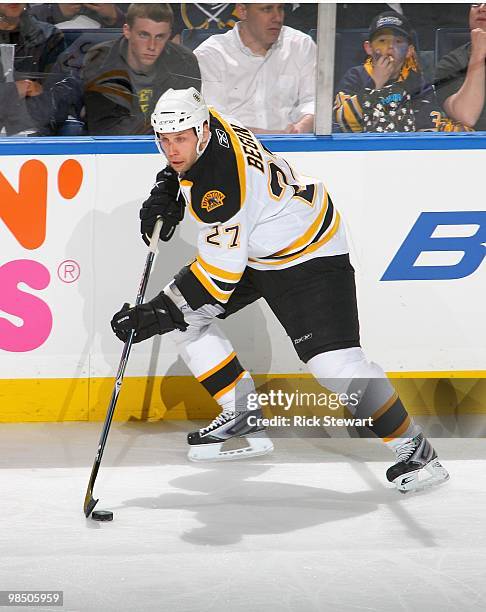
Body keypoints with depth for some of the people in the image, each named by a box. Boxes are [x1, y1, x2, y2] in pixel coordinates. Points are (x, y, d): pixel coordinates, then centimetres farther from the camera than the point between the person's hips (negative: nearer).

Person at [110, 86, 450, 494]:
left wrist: (159, 315, -30)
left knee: (333, 361, -21)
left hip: (307, 253, -10)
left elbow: (219, 275, -33)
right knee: (182, 315, 3)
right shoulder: (208, 122, -10)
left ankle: (413, 449, -8)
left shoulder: (219, 189, -35)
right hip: (251, 246, 10)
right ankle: (244, 417, 10)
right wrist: (167, 190, 4)